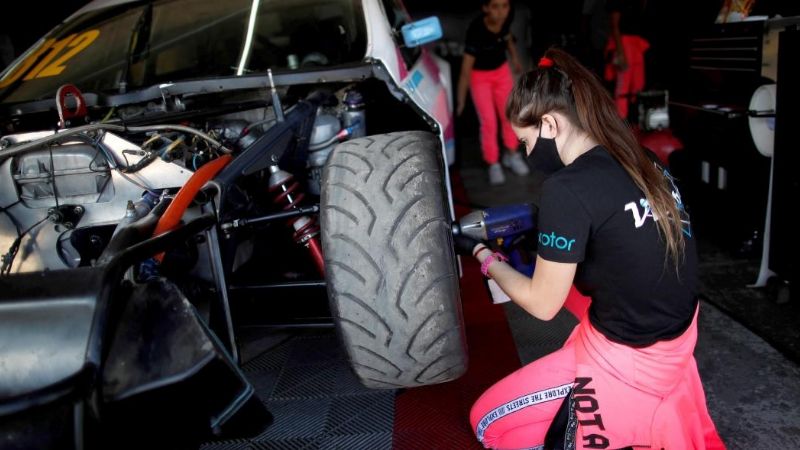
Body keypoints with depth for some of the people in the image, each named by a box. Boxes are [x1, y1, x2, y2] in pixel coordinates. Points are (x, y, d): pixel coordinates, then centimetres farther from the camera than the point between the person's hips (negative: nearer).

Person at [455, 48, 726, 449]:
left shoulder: (568, 188, -23)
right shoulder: (643, 161, -1)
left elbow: (543, 304, -13)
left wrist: (483, 254, 1)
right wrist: (547, 237, 12)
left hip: (627, 361, -7)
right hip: (676, 334, 8)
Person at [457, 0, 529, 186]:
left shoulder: (506, 18, -19)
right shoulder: (476, 30, -34)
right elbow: (466, 69, -31)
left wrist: (515, 58, 12)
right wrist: (461, 101, -28)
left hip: (502, 71, 5)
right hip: (480, 76, -5)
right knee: (489, 121, -4)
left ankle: (512, 155, 33)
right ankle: (493, 164, 14)